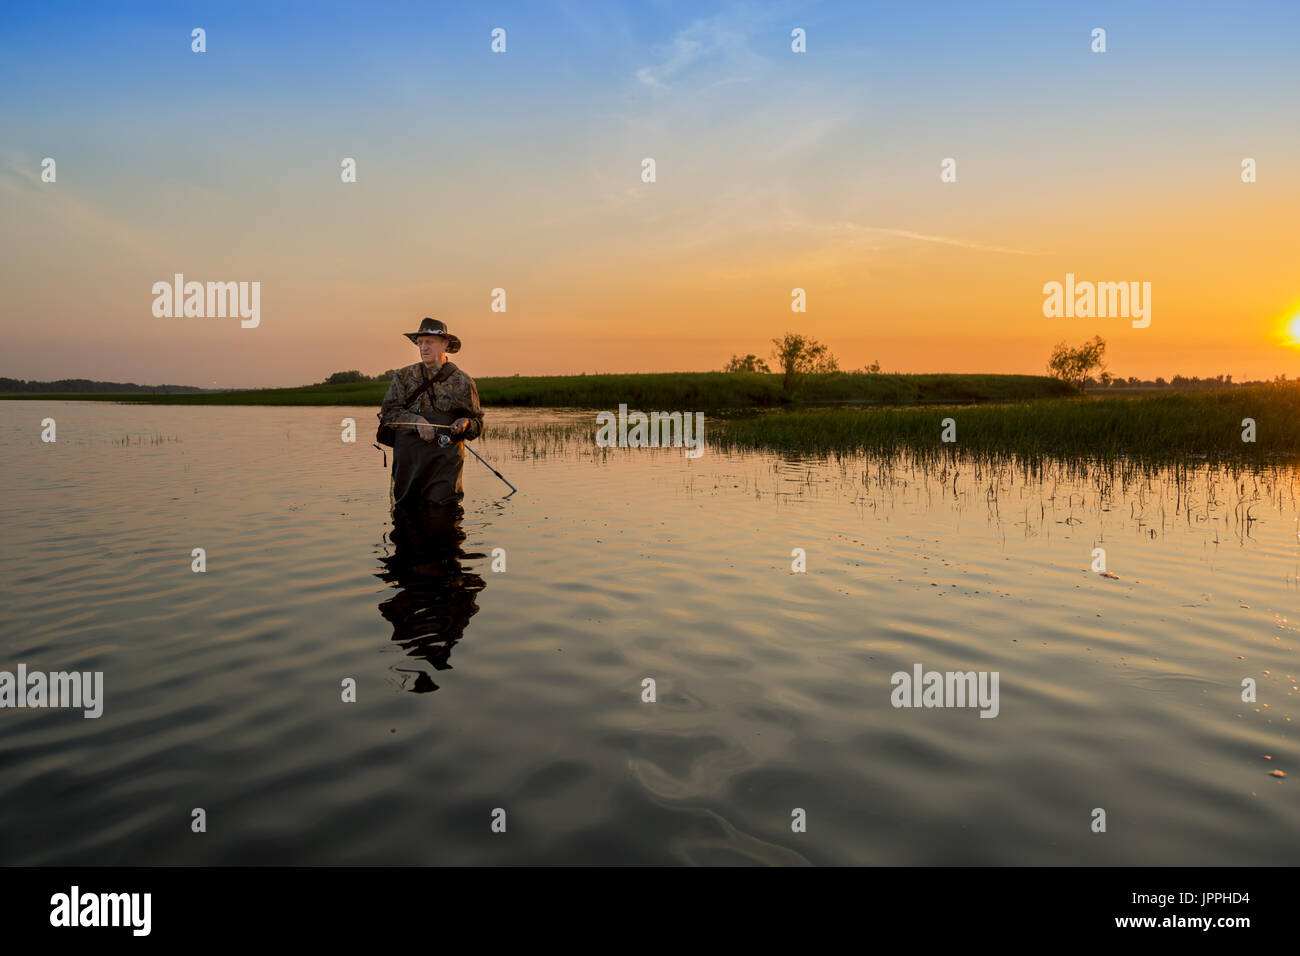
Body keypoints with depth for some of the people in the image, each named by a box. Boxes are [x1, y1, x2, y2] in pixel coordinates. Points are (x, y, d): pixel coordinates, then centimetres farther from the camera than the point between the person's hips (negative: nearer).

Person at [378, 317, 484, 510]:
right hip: (407, 463, 2)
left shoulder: (462, 382, 6)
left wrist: (465, 424, -12)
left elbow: (478, 424, 11)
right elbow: (388, 412, 3)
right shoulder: (404, 377, 10)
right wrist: (416, 421, -13)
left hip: (445, 465, -2)